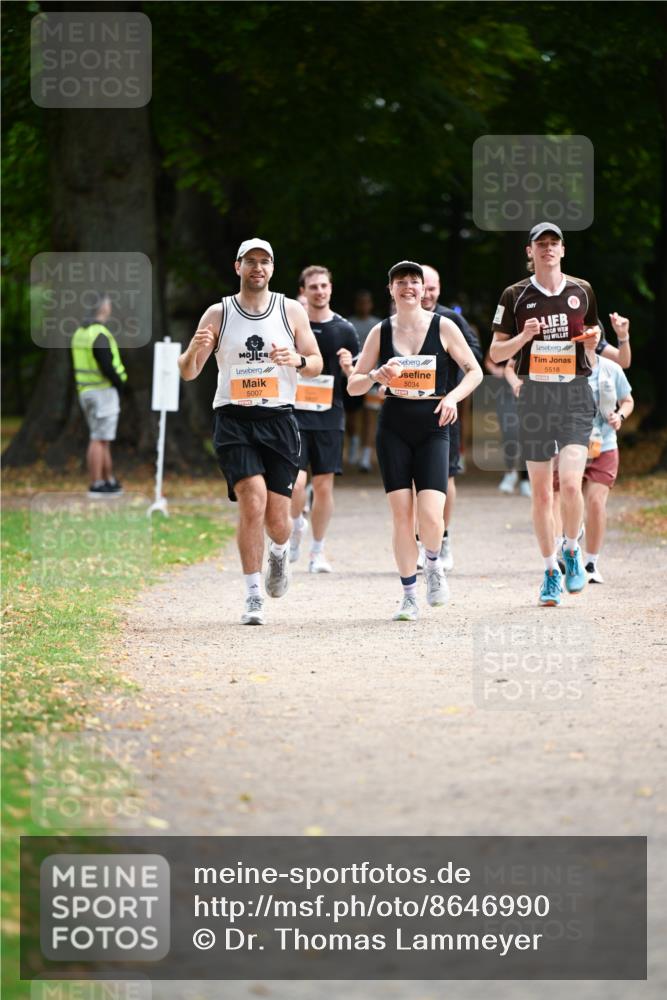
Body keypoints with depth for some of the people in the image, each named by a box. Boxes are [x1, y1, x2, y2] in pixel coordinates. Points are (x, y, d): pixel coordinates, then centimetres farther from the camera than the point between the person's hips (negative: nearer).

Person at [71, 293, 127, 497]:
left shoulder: (80, 333, 11)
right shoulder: (100, 335, -18)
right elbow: (107, 367, -23)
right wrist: (120, 383, -5)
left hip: (86, 391, 9)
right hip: (104, 391, -9)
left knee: (103, 439, 15)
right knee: (100, 440, -6)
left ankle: (109, 481, 21)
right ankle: (96, 486, -5)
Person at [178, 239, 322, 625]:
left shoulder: (291, 311, 8)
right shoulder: (218, 314, 5)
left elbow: (317, 364, 10)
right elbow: (188, 373, 6)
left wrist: (296, 359, -13)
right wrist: (194, 350, -17)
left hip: (279, 417, 1)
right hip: (234, 418, -1)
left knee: (277, 517, 0)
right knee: (253, 502, -19)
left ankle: (279, 554, 38)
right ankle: (254, 597, -10)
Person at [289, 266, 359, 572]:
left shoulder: (344, 329, 5)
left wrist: (349, 369, -11)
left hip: (329, 417, 2)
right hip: (294, 414, -2)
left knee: (323, 485, 3)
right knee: (295, 481, -16)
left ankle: (317, 550, 16)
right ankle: (297, 525, 15)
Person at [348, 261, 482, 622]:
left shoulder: (443, 327, 1)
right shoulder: (380, 332, 4)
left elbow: (474, 371, 7)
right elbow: (353, 386, 8)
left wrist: (453, 397, -10)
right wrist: (376, 377, -13)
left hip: (432, 429, -1)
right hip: (393, 429, 1)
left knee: (430, 516, -15)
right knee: (402, 514, -4)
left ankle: (433, 564, 18)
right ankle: (409, 595, 8)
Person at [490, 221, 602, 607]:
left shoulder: (581, 291, 7)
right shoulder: (516, 296, 3)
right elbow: (496, 353, 5)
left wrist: (593, 336, -1)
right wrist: (524, 336, -14)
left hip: (576, 394, 0)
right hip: (535, 394, 0)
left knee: (570, 483, -16)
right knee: (541, 491, 3)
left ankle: (572, 550, 10)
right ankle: (551, 569, 17)